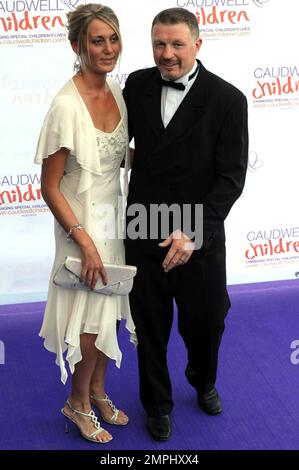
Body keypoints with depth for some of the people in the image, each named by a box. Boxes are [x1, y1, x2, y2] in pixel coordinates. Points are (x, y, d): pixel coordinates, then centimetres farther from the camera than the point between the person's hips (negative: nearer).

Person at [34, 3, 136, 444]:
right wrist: (85, 241, -20)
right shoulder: (66, 105, -24)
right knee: (91, 319, 7)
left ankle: (98, 391, 40)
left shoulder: (117, 90, -2)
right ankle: (78, 403, 31)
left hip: (115, 217, 7)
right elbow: (50, 187, -19)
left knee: (111, 312, 18)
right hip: (82, 225, -7)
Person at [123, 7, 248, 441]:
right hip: (143, 233, 2)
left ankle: (203, 380, 51)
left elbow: (231, 177, -14)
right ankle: (157, 403, 39)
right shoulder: (137, 85, -1)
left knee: (205, 321, 17)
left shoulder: (227, 99, -11)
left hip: (200, 239, -2)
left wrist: (193, 234, -21)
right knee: (150, 326, 14)